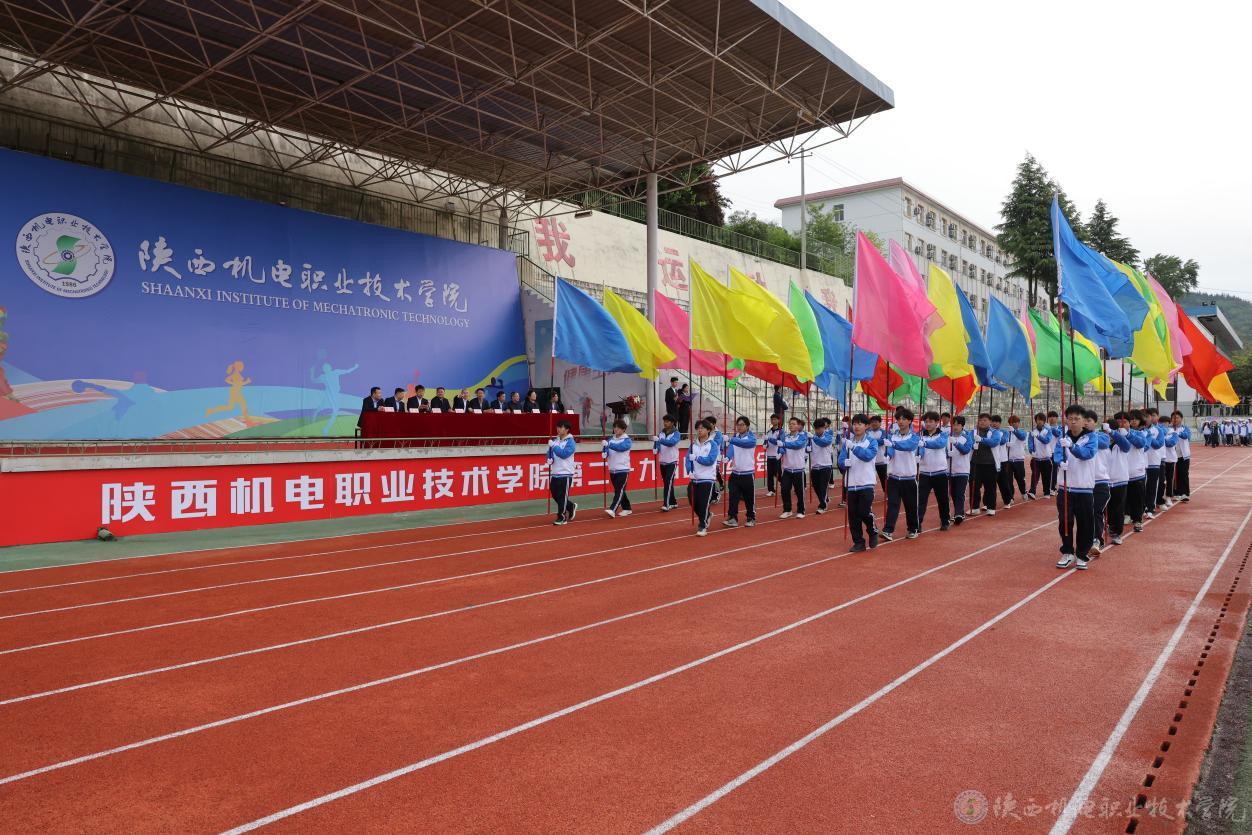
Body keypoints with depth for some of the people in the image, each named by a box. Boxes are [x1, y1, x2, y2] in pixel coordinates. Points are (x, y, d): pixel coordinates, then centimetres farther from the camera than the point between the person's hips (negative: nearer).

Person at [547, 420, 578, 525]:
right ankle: (571, 507, 31)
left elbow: (564, 454, -20)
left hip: (565, 474, -7)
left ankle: (562, 518, 5)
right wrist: (550, 458, -6)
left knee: (562, 497, -4)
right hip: (555, 473, 7)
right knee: (555, 495, 11)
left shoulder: (570, 441, -9)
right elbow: (550, 452, 15)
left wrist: (553, 446, -18)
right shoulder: (555, 440, 11)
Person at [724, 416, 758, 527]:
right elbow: (730, 448, -12)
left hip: (748, 473, -3)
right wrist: (727, 457, -33)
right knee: (733, 497, -2)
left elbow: (744, 443, -27)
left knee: (749, 498, 6)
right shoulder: (734, 437, 6)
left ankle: (751, 519, 20)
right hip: (735, 473, 3)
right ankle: (732, 518, 1)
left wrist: (731, 439, -41)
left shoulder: (752, 438, -5)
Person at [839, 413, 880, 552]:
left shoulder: (872, 442, -2)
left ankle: (873, 533, 22)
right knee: (853, 515, 3)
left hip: (866, 483, -3)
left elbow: (868, 455, -21)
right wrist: (845, 463, -23)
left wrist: (853, 447, -33)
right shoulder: (847, 442, 6)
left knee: (865, 512, -7)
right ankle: (858, 542, 14)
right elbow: (840, 461, 0)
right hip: (851, 484, 3)